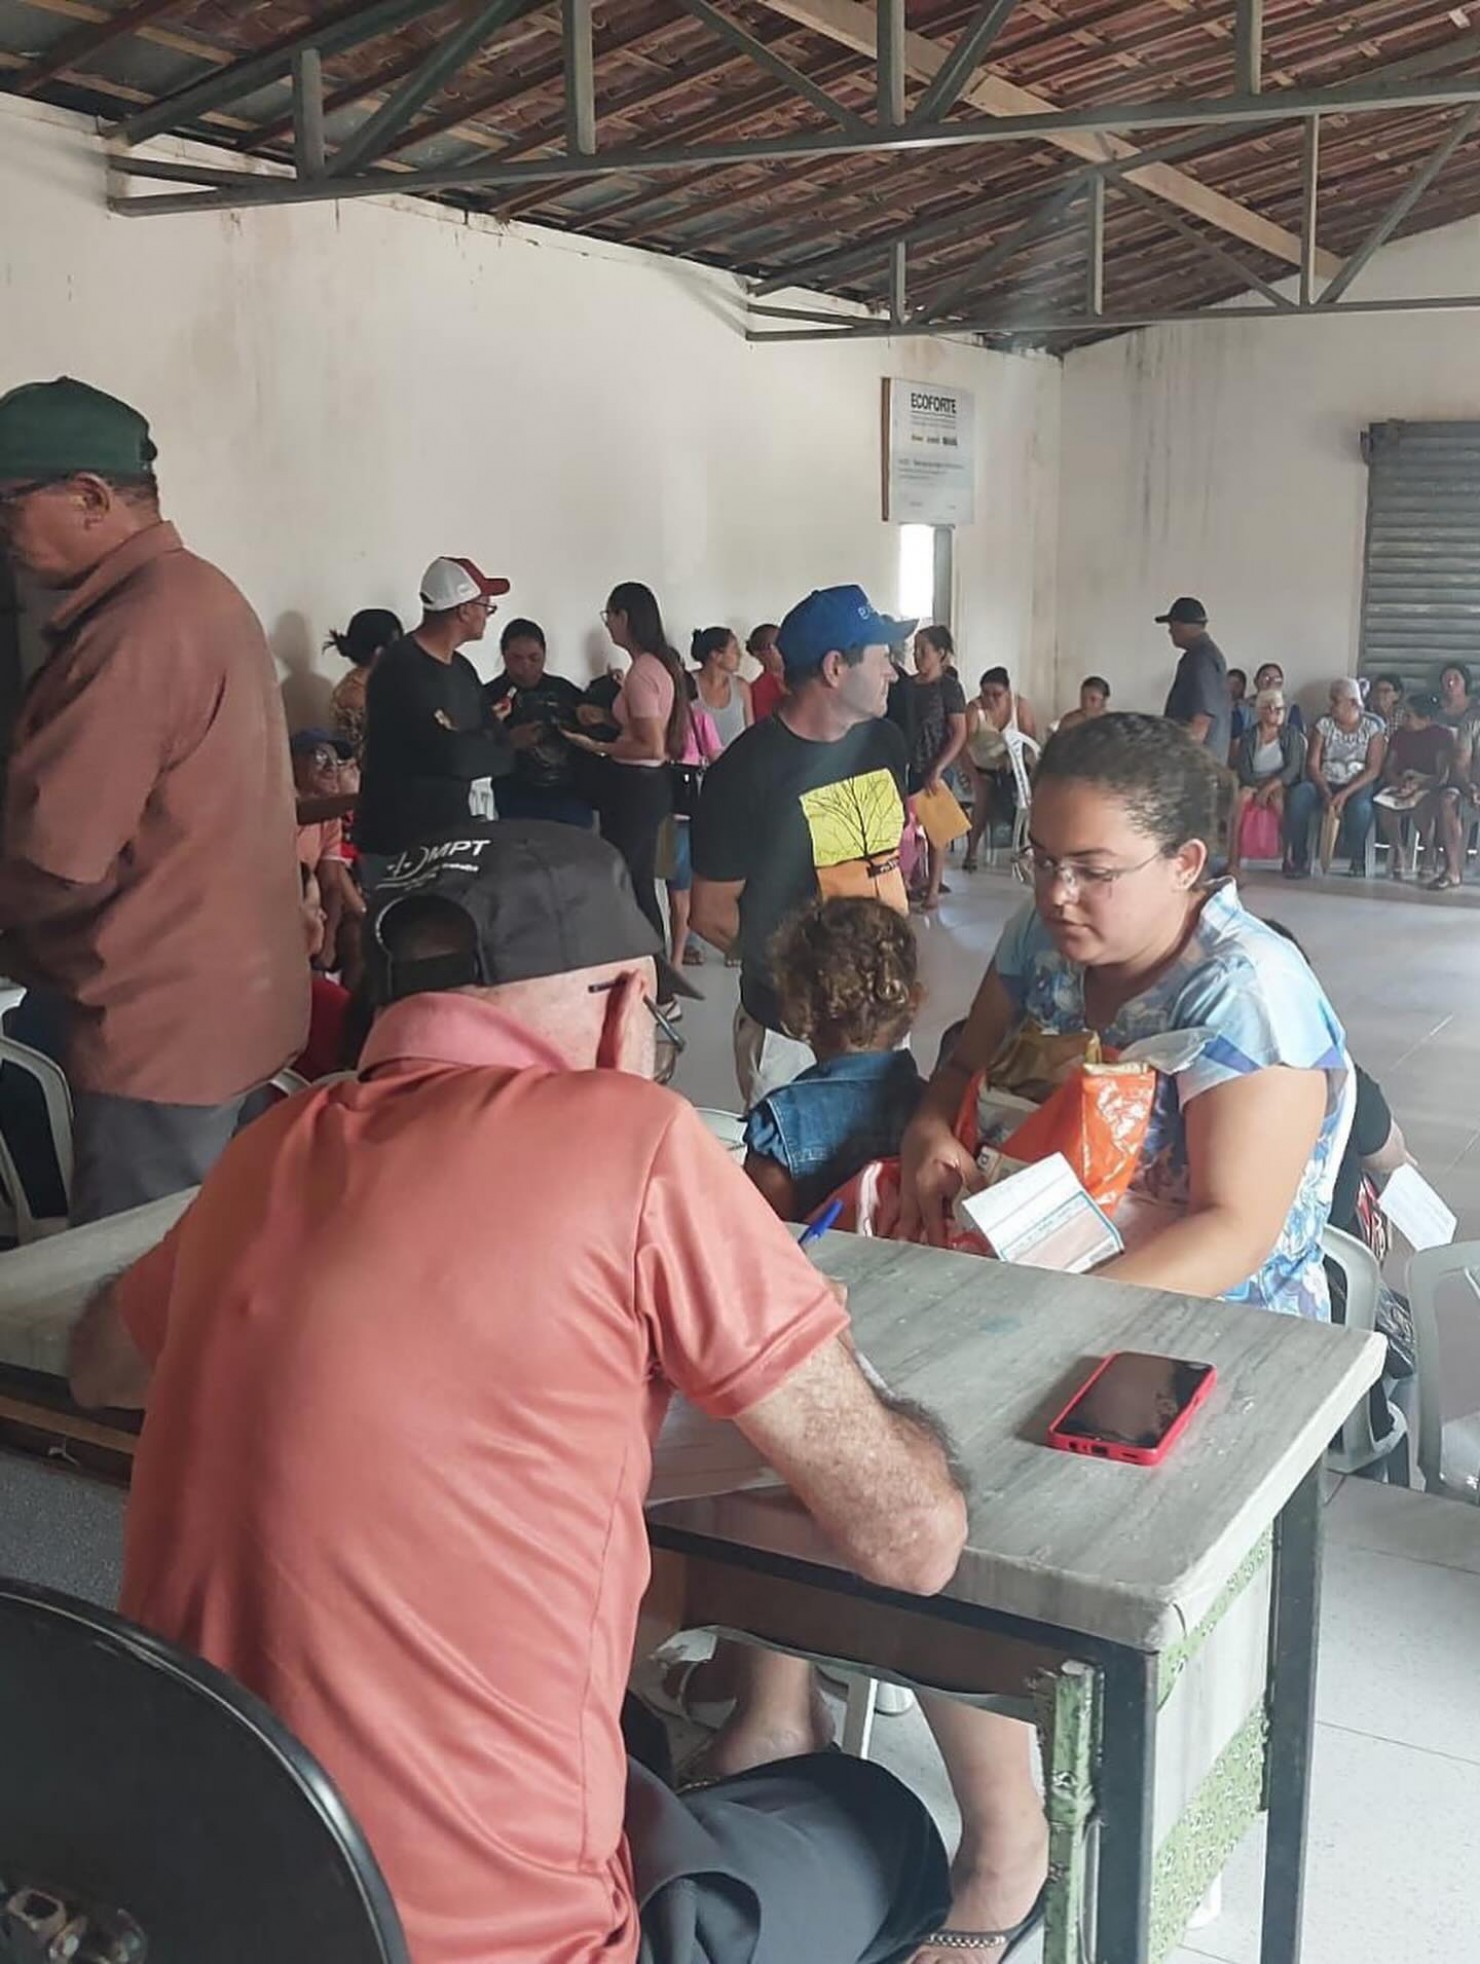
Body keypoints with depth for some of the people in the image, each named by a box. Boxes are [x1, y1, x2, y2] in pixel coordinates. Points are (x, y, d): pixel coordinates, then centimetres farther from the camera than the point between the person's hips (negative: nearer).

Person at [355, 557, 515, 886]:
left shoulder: (461, 668, 15)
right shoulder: (401, 668, -15)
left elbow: (500, 744, 7)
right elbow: (450, 753, -25)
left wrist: (470, 747, -13)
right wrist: (485, 749, -4)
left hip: (458, 835, 9)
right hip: (402, 844, -9)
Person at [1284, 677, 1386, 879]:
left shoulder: (1372, 726, 0)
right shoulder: (1324, 724, 6)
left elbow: (1374, 769, -8)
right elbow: (1312, 765, -2)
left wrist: (1345, 793, -22)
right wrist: (1326, 793, -20)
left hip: (1358, 786, -2)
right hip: (1325, 783, 2)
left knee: (1359, 805, -38)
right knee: (1297, 795, -31)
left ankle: (1357, 860, -10)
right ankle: (1298, 859, -21)